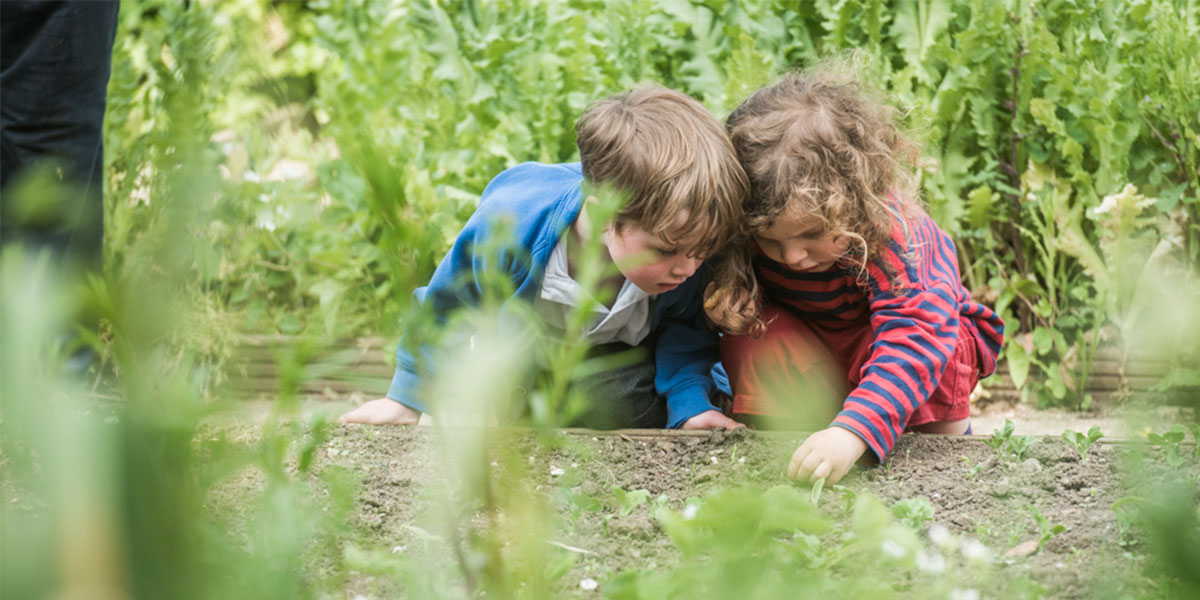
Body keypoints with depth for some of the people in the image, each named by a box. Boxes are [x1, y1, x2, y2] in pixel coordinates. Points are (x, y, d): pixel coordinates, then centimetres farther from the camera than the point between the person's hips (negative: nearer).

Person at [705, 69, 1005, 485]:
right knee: (753, 335, -27)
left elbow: (912, 339, -51)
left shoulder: (893, 234, -40)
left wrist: (852, 433, -64)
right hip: (812, 353, 3)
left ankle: (942, 438, -10)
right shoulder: (744, 235, -27)